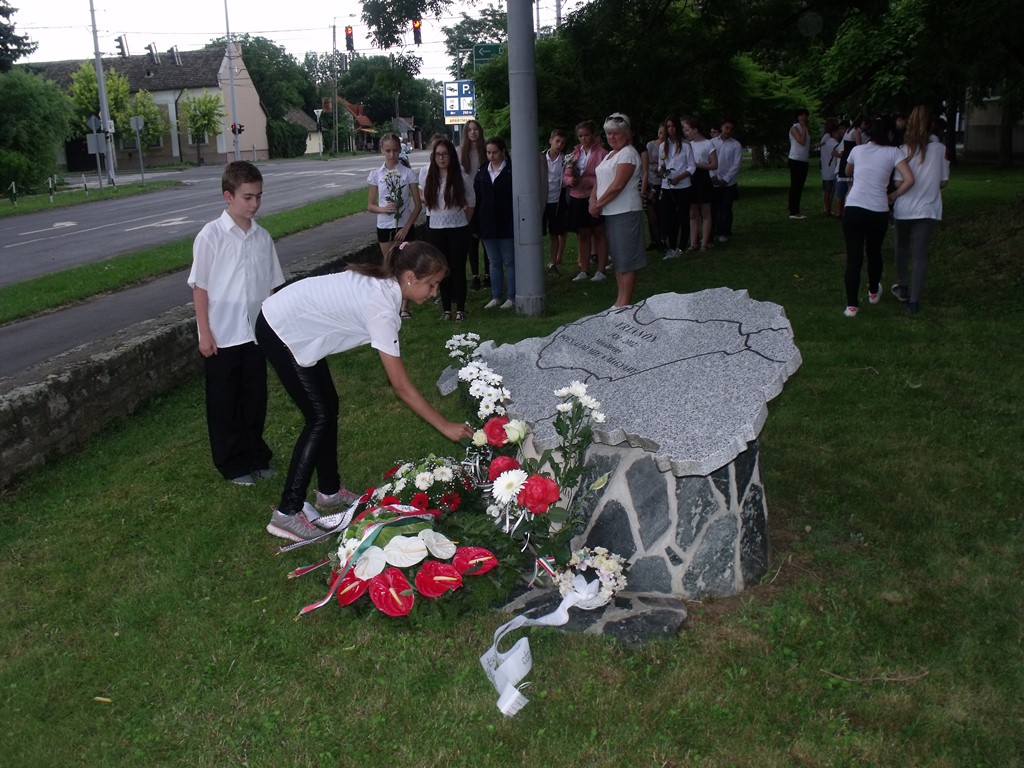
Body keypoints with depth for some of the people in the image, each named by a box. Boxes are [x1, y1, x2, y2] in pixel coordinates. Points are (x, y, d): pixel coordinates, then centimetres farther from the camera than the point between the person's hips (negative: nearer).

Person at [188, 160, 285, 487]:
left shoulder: (262, 237, 2)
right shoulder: (211, 236, -10)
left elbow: (271, 285, 8)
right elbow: (200, 286, -8)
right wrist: (204, 332, -9)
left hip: (256, 333, 4)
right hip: (222, 336, -4)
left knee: (255, 398, 14)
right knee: (225, 403, 8)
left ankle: (256, 455, 30)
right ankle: (233, 464, 22)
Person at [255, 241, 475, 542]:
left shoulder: (379, 281, -4)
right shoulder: (381, 310, -28)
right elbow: (402, 387, -26)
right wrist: (446, 426, -20)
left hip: (294, 325, 9)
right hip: (280, 333, -9)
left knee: (329, 405, 12)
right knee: (320, 417, -7)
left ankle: (330, 490, 26)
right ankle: (288, 512, -2)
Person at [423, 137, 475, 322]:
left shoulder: (462, 177, -6)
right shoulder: (429, 178, 4)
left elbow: (471, 204, 1)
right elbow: (426, 200, 14)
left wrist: (462, 222, 6)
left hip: (458, 230, -3)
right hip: (436, 230, 3)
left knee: (458, 269, 1)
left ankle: (460, 309, 10)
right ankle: (446, 308, 17)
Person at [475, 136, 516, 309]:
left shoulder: (511, 171, -6)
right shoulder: (482, 172, 8)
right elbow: (476, 199, 8)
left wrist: (514, 224, -13)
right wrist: (475, 226, 3)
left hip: (506, 225, -5)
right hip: (487, 225, 5)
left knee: (509, 261, 3)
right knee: (494, 262, 12)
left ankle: (512, 297, 10)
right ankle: (496, 297, 19)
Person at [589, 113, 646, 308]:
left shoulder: (628, 153, -10)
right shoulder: (610, 155, 19)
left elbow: (618, 185, -18)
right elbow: (600, 181, 15)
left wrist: (599, 204, -12)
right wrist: (593, 200, -3)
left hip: (625, 213, -10)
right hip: (610, 213, 10)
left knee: (626, 259, -6)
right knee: (617, 258, 14)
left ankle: (625, 302, -3)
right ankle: (620, 299, 21)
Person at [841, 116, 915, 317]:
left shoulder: (857, 150, 9)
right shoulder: (893, 153, 2)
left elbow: (848, 171, 30)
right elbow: (909, 180, -8)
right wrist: (894, 196, 6)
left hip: (853, 209, 0)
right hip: (878, 212, 0)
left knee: (854, 257, 3)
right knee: (874, 253, 22)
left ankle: (851, 305, 0)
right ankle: (873, 292, 42)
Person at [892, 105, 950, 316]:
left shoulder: (904, 150, -9)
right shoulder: (939, 149, -4)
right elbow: (944, 181, 3)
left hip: (904, 209, 0)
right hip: (928, 210, 0)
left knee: (902, 248, 23)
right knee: (920, 255, 2)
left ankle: (902, 287, 35)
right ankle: (914, 301, -3)